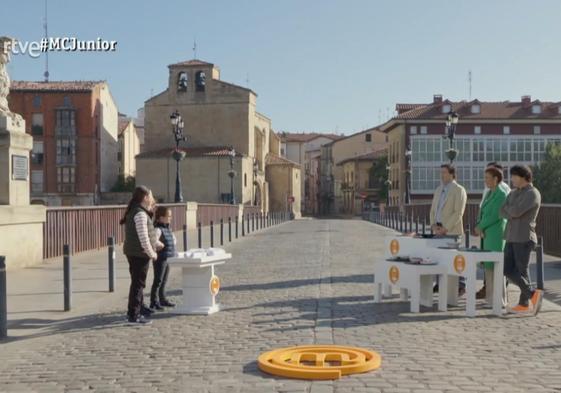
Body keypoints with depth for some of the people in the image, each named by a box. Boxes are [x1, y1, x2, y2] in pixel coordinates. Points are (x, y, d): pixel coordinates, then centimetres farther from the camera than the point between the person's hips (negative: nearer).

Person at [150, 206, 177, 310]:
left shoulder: (168, 228, 12)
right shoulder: (158, 229, -17)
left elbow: (174, 241, 22)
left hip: (168, 258, 9)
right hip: (160, 258, -9)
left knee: (164, 281, 17)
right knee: (158, 281, -2)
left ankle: (163, 299, 27)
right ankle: (154, 302, 4)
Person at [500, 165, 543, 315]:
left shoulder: (533, 194, -10)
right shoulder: (513, 193, 16)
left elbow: (516, 211, -21)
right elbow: (502, 212, 6)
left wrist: (509, 209, -1)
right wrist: (513, 213, -12)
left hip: (524, 239, -8)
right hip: (511, 238, 8)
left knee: (521, 271, -4)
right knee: (508, 270, 3)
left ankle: (524, 304, 7)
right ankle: (533, 294, 13)